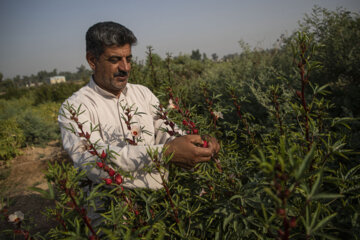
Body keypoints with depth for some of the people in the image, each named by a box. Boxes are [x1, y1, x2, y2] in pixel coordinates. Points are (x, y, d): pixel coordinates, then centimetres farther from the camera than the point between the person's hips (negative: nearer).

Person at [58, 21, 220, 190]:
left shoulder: (143, 93, 12)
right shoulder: (74, 107, -7)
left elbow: (165, 133, 4)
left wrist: (201, 143, -17)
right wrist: (165, 152, -33)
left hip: (162, 193, 4)